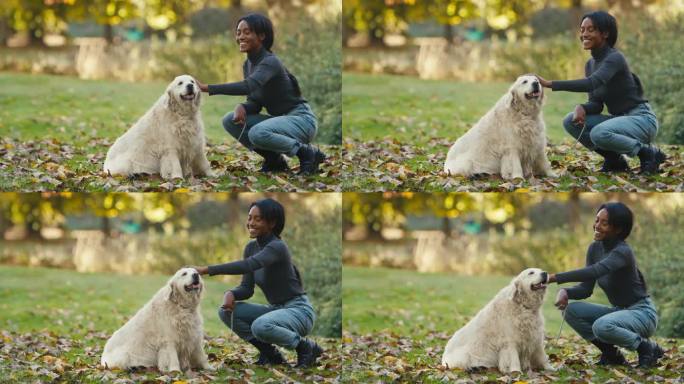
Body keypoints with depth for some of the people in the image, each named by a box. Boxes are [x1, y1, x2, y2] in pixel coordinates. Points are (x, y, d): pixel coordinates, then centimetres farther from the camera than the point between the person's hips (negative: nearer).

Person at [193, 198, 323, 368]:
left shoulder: (277, 247, -21)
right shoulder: (251, 247, 5)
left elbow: (248, 265, -39)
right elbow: (247, 288, 5)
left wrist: (208, 269, -42)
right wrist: (231, 294, -19)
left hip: (299, 311, -8)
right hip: (276, 309, 8)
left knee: (260, 326, -37)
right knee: (226, 311, -9)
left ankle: (306, 347, -9)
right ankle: (270, 353, 2)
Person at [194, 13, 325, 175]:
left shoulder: (270, 62, -20)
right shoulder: (248, 65, 7)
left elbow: (250, 86, -38)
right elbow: (255, 103, 9)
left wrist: (207, 88, -42)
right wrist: (241, 107, -16)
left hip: (301, 119, -8)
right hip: (279, 119, 8)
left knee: (258, 133, -35)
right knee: (230, 120, -6)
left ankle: (307, 153, -11)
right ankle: (273, 159, 4)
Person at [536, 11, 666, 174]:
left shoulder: (615, 58, -18)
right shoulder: (590, 64, 9)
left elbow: (592, 83, -35)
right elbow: (596, 104, 8)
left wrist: (550, 84, -37)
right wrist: (581, 108, -17)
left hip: (642, 119, -8)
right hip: (618, 119, 8)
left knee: (599, 133, -34)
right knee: (570, 121, -7)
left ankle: (648, 153, -10)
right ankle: (614, 159, 3)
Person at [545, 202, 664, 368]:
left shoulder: (623, 252, -23)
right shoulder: (595, 248, 2)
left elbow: (596, 271, -41)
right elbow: (586, 288, 2)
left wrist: (554, 277, -46)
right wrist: (566, 292, -20)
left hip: (642, 313, -7)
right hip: (618, 311, 7)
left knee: (601, 326, -35)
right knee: (572, 310, -12)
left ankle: (647, 348, -9)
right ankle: (611, 354, 1)